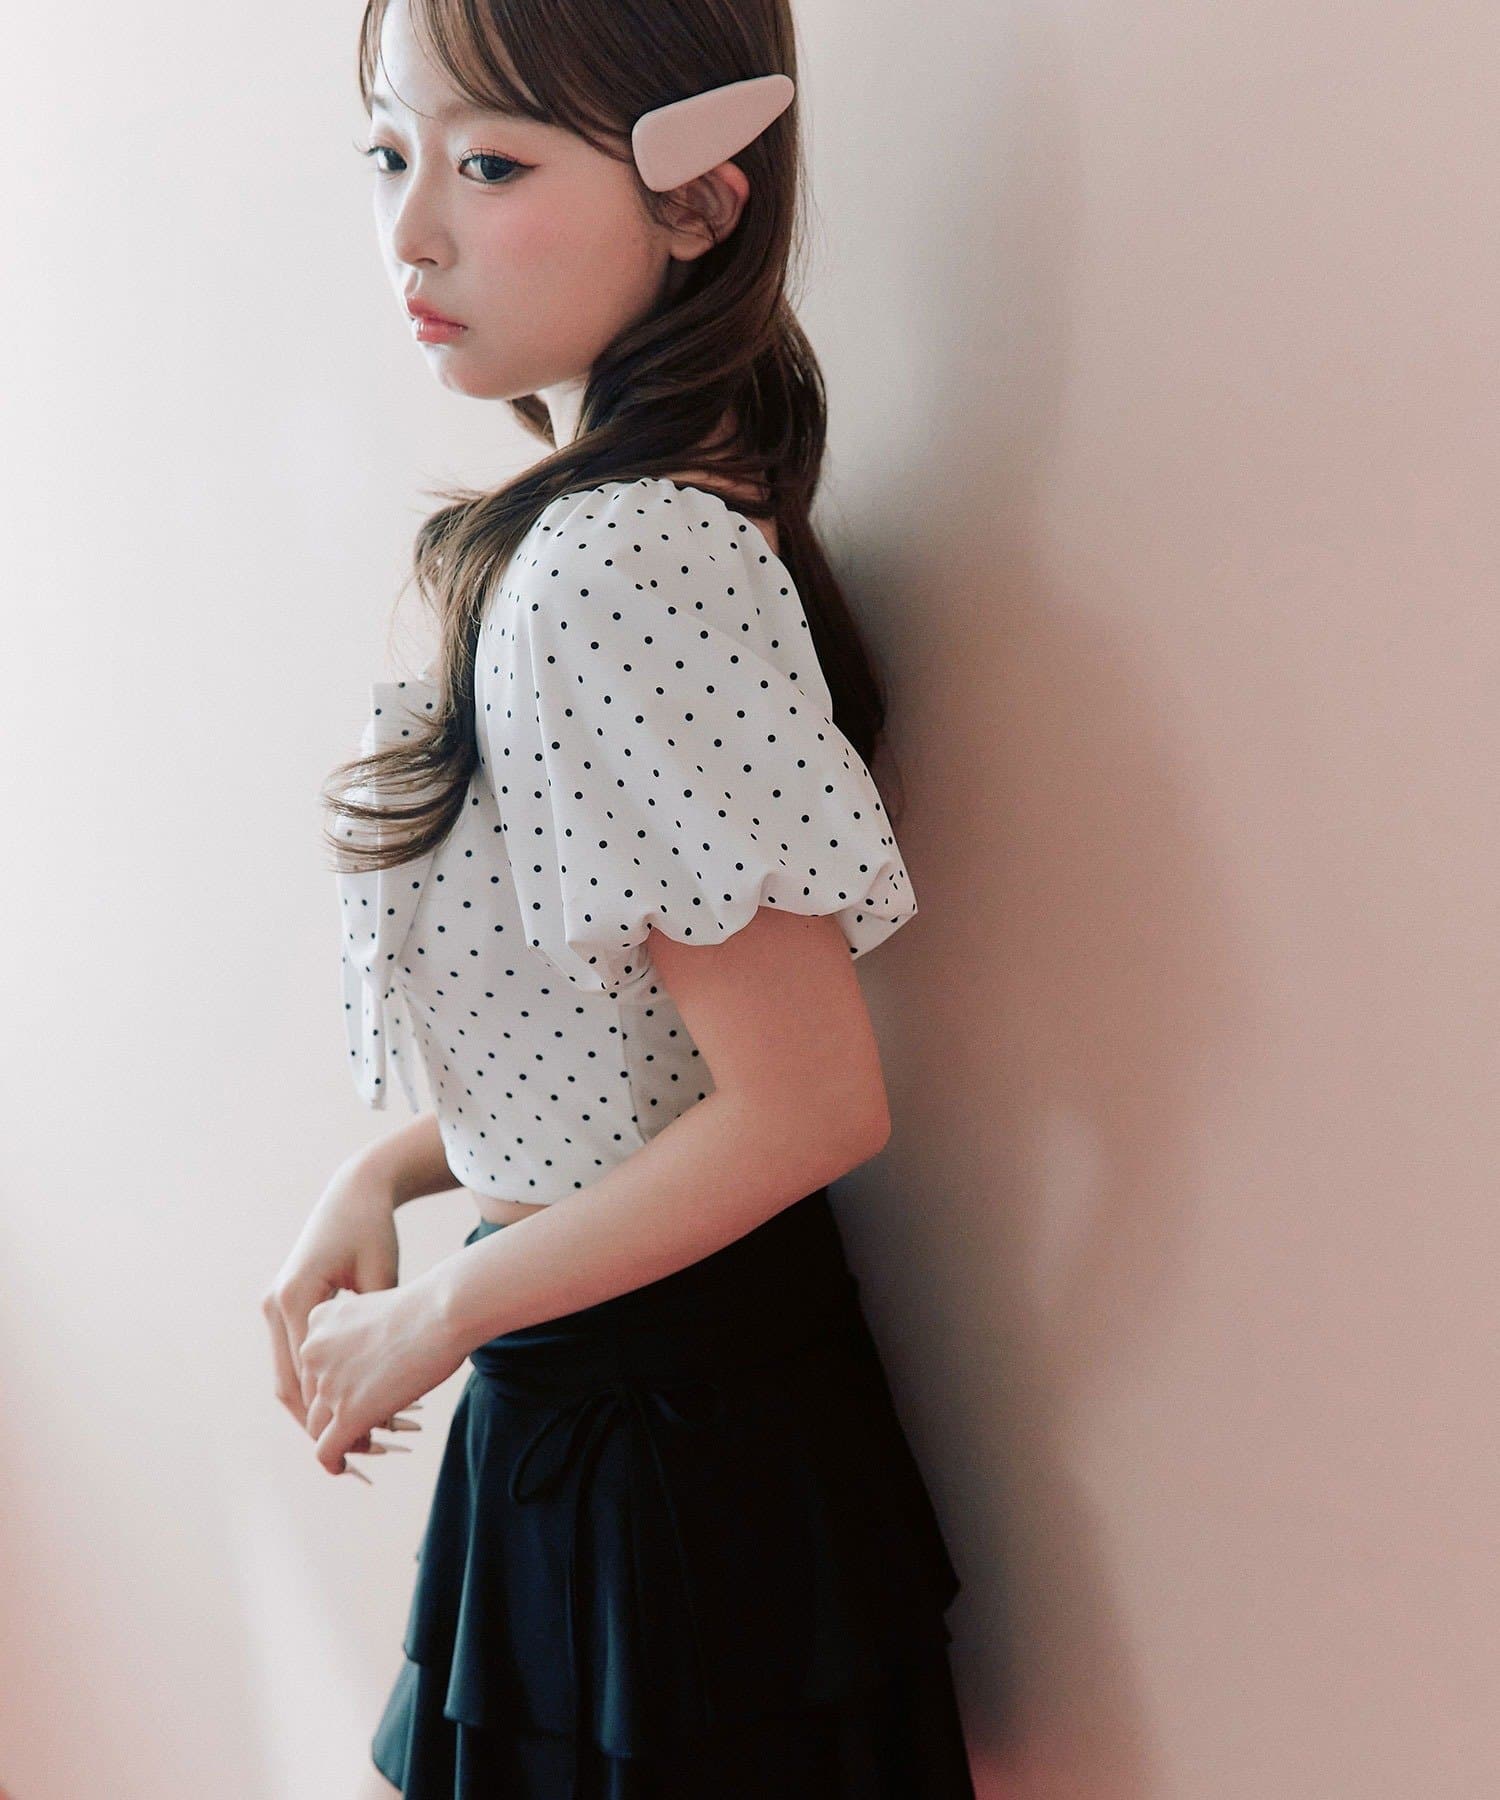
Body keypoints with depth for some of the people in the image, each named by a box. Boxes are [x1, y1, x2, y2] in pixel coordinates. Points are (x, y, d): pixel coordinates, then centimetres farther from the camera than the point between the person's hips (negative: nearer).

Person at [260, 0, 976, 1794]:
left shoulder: (618, 566, -25)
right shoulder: (632, 516, 4)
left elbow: (808, 1104, -25)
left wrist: (440, 1311, -14)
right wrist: (381, 1177, 2)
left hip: (651, 1415, -9)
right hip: (604, 1392, 9)